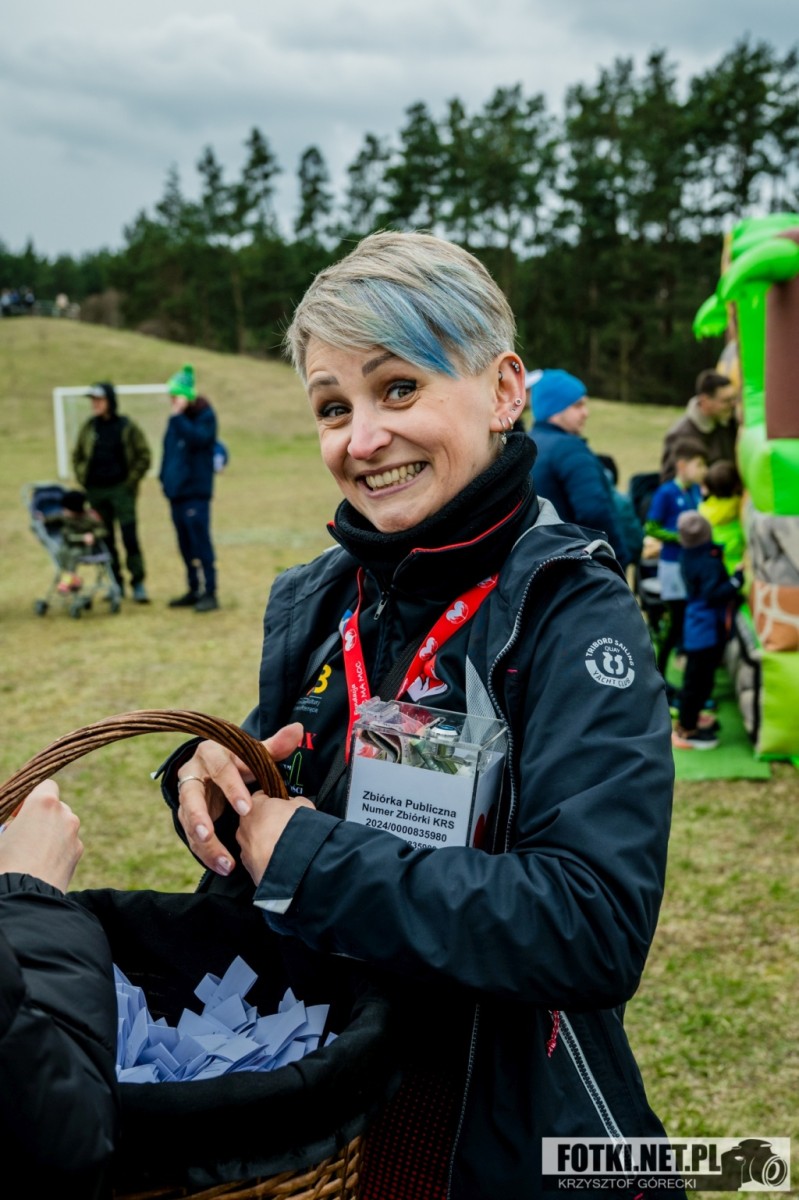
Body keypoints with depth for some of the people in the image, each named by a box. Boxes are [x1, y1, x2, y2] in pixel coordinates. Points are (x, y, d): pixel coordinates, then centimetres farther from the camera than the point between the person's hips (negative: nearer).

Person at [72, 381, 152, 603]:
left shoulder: (127, 427, -2)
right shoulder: (89, 427, 8)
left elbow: (144, 456, 1)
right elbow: (77, 456, 19)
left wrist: (131, 481, -6)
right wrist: (83, 479, 7)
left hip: (121, 490, -4)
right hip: (96, 491, 4)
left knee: (130, 537, -9)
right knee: (105, 540, 7)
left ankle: (138, 584, -2)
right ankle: (116, 584, 15)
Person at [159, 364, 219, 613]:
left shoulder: (205, 416, -6)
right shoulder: (177, 419, 15)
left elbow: (197, 438, -25)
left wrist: (178, 416, -22)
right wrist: (165, 478, 12)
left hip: (196, 492, -8)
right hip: (176, 491, 8)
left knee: (200, 543, -8)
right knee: (185, 545, 12)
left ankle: (210, 592, -4)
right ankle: (194, 590, 20)